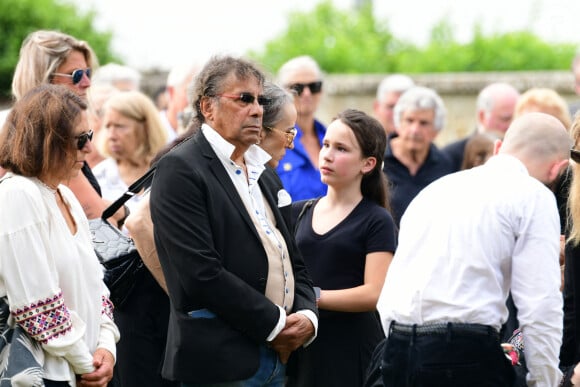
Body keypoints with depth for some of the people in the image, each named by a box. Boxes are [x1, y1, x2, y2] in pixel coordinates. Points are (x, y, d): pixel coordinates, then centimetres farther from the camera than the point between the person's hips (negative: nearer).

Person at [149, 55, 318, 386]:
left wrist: (307, 315, 0)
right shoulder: (180, 169, -8)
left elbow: (293, 260, 20)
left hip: (276, 357, 7)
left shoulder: (262, 172, 18)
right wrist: (275, 324, -13)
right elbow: (201, 272, -17)